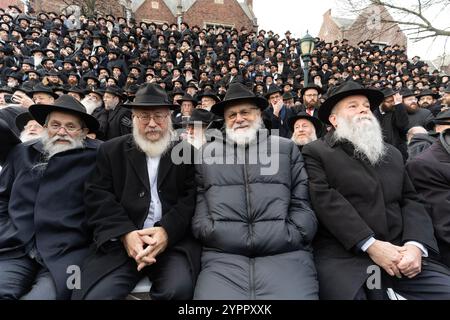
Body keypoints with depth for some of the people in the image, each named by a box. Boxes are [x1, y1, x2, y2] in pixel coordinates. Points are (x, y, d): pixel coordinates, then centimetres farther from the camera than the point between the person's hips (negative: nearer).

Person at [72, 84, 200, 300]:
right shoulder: (111, 150, 12)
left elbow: (192, 197, -1)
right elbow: (97, 196, 2)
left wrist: (168, 231, -17)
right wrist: (126, 232, -13)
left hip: (174, 238, 0)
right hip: (120, 239, 1)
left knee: (178, 288, -26)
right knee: (95, 294, -22)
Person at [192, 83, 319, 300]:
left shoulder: (287, 148, 14)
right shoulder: (207, 152, 15)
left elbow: (302, 203, 9)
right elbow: (198, 199, 11)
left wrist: (293, 236, -4)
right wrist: (209, 233, -4)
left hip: (286, 253, 0)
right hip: (222, 256, 1)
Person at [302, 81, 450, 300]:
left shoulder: (393, 154, 20)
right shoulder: (315, 152, 1)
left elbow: (411, 201, 11)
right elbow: (326, 200, -11)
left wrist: (416, 245, -7)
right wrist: (370, 245, -16)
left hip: (399, 252, 5)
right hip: (343, 257, -4)